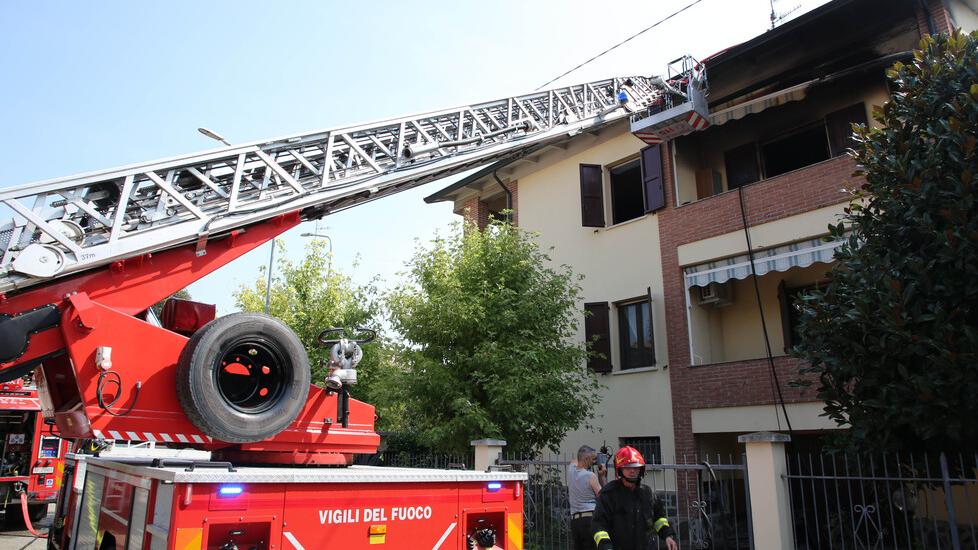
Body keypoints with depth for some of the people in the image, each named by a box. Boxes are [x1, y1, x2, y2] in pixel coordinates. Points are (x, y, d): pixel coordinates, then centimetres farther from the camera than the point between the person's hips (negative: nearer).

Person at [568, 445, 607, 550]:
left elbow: (574, 460, 34)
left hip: (574, 520, 6)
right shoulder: (591, 476, -8)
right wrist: (602, 477, 7)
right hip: (590, 518, -6)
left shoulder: (571, 471, 9)